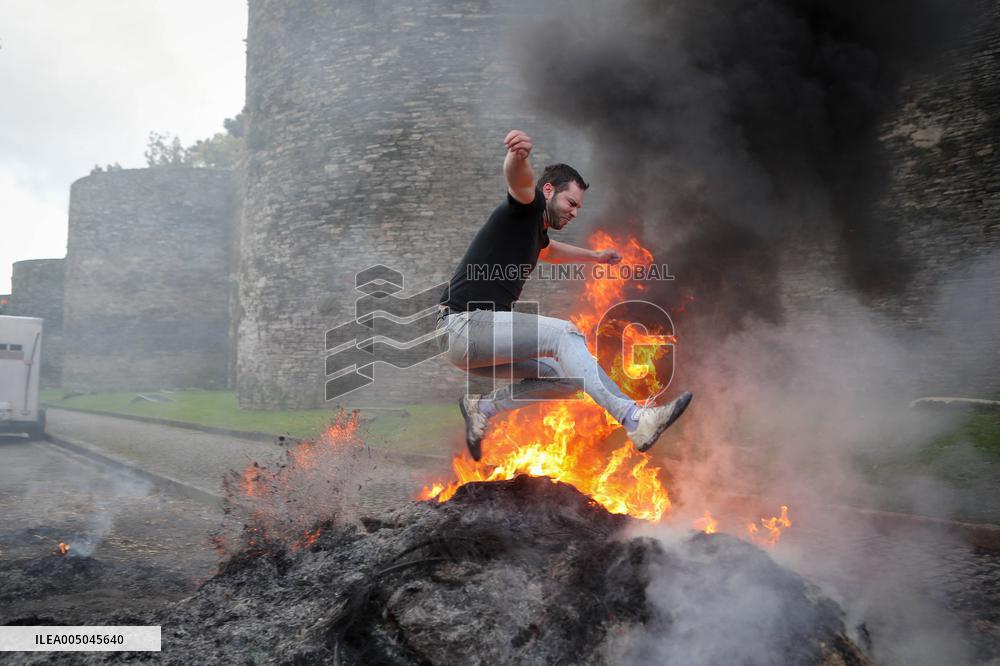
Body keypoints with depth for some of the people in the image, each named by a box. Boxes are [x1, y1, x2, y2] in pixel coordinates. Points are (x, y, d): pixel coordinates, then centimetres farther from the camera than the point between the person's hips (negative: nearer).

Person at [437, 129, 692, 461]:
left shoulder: (536, 231, 22)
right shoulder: (527, 207, -5)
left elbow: (550, 250, 49)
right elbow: (519, 180, -32)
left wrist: (594, 255, 58)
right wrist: (519, 156, -54)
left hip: (477, 336, 10)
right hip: (464, 323, -10)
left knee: (564, 378, 10)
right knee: (564, 333, -26)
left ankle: (482, 407, 13)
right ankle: (633, 418, -33)